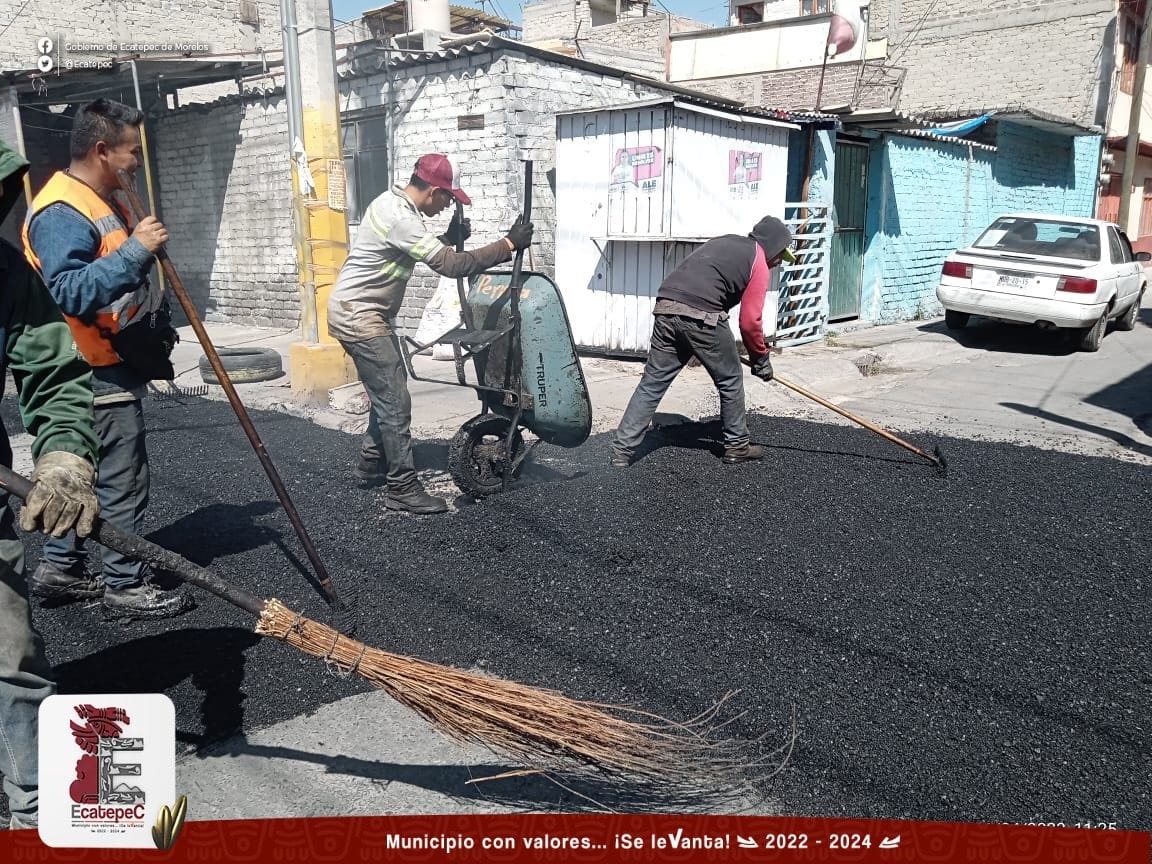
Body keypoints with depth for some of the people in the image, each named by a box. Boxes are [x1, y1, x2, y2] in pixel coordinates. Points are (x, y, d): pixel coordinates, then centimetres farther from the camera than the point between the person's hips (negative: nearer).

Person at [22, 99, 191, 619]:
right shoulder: (62, 211, -18)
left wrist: (156, 325, 21)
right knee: (123, 480, -4)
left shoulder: (105, 200, 15)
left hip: (113, 366, 11)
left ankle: (59, 567, 29)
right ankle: (126, 586, 7)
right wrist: (135, 250, -33)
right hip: (99, 374, -11)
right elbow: (70, 292, -31)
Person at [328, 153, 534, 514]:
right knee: (395, 401, -8)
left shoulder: (392, 202, 8)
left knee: (388, 392, 18)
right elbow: (452, 266, -28)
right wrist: (509, 244, -24)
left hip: (364, 313, 11)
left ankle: (371, 467, 30)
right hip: (359, 316, -11)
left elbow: (422, 251, 22)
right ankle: (403, 489, -1)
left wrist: (448, 237, 7)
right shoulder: (401, 218, -24)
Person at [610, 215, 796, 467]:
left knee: (652, 382, 7)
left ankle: (622, 451, 3)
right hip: (701, 316, -6)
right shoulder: (758, 263, 8)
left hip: (666, 307, 6)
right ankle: (737, 446, 25)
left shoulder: (724, 241, 29)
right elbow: (750, 321, 3)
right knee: (730, 380, 14)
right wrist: (761, 358, 17)